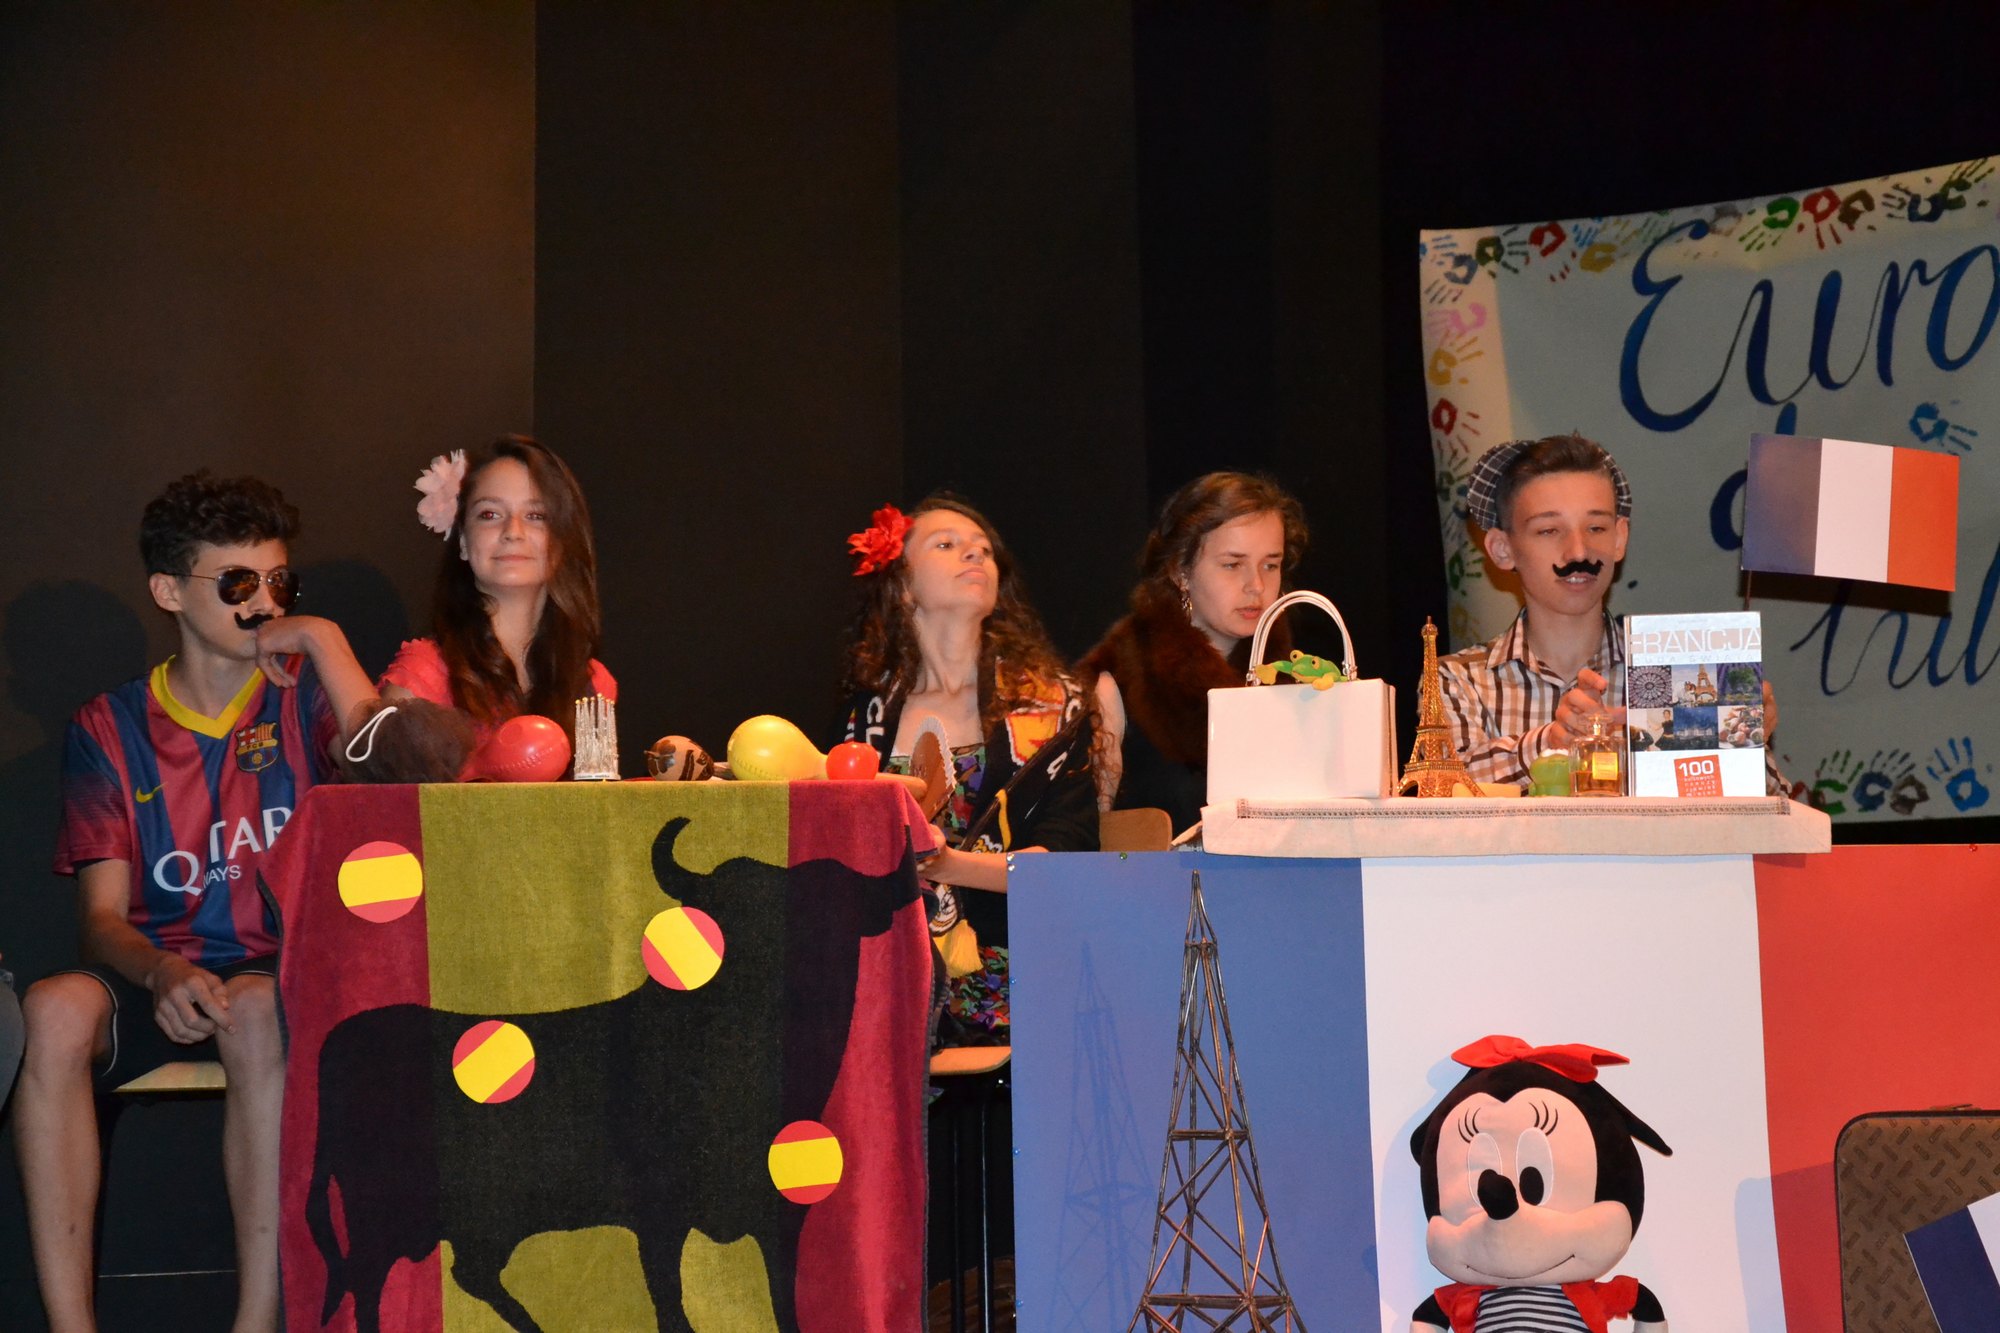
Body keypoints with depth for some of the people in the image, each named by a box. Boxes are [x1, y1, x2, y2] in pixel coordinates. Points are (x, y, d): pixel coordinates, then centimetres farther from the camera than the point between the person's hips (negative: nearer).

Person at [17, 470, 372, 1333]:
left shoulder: (304, 696, 8)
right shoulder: (110, 730, 10)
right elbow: (102, 917, 3)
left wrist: (325, 641, -8)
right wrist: (163, 974, -20)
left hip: (281, 979, -1)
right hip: (155, 982, 2)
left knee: (258, 1011, -36)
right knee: (56, 1009, -30)